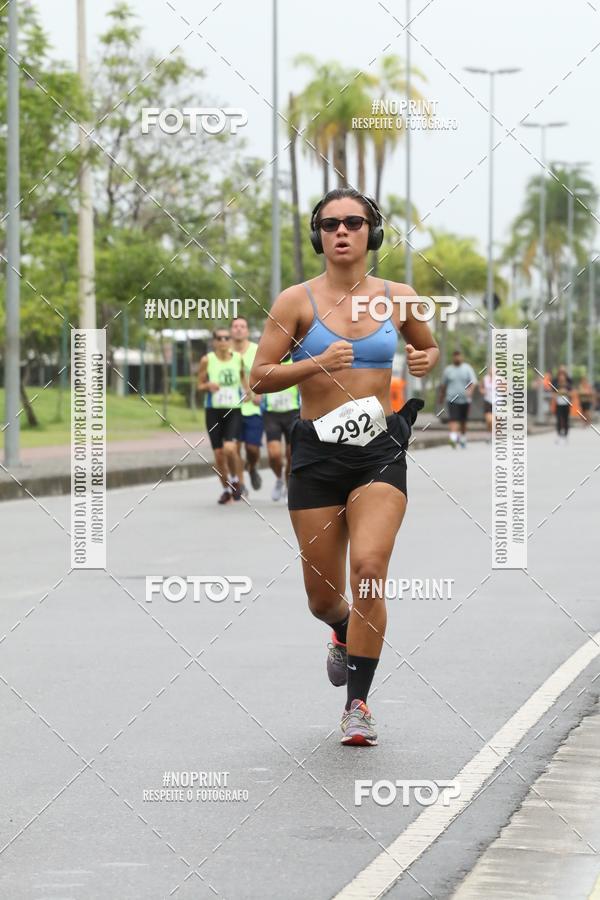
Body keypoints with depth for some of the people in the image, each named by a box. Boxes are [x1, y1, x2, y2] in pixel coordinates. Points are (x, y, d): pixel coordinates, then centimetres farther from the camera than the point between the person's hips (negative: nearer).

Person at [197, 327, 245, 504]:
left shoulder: (238, 358, 0)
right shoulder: (207, 360, -5)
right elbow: (200, 384, 4)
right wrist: (208, 385, -17)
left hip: (234, 410, 0)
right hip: (213, 410, 0)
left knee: (229, 448, -20)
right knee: (218, 453, 3)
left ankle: (235, 479, 8)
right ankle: (226, 489, 23)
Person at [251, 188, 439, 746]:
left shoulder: (399, 299, 5)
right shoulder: (296, 301, -1)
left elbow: (430, 348, 23)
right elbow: (259, 377, -3)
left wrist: (427, 362, 0)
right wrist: (317, 363, -18)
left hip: (381, 451, 0)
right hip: (318, 453, 0)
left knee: (369, 569, -19)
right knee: (322, 596, 8)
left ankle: (358, 704, -9)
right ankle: (344, 634, 46)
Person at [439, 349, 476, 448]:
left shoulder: (467, 368, 3)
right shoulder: (448, 370, 6)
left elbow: (473, 382, -6)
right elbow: (443, 385, 15)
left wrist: (470, 391, -24)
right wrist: (442, 397, 20)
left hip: (465, 399, 1)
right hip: (452, 399, -1)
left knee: (463, 421, 13)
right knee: (453, 419, -17)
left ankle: (463, 439, 31)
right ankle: (453, 438, -30)